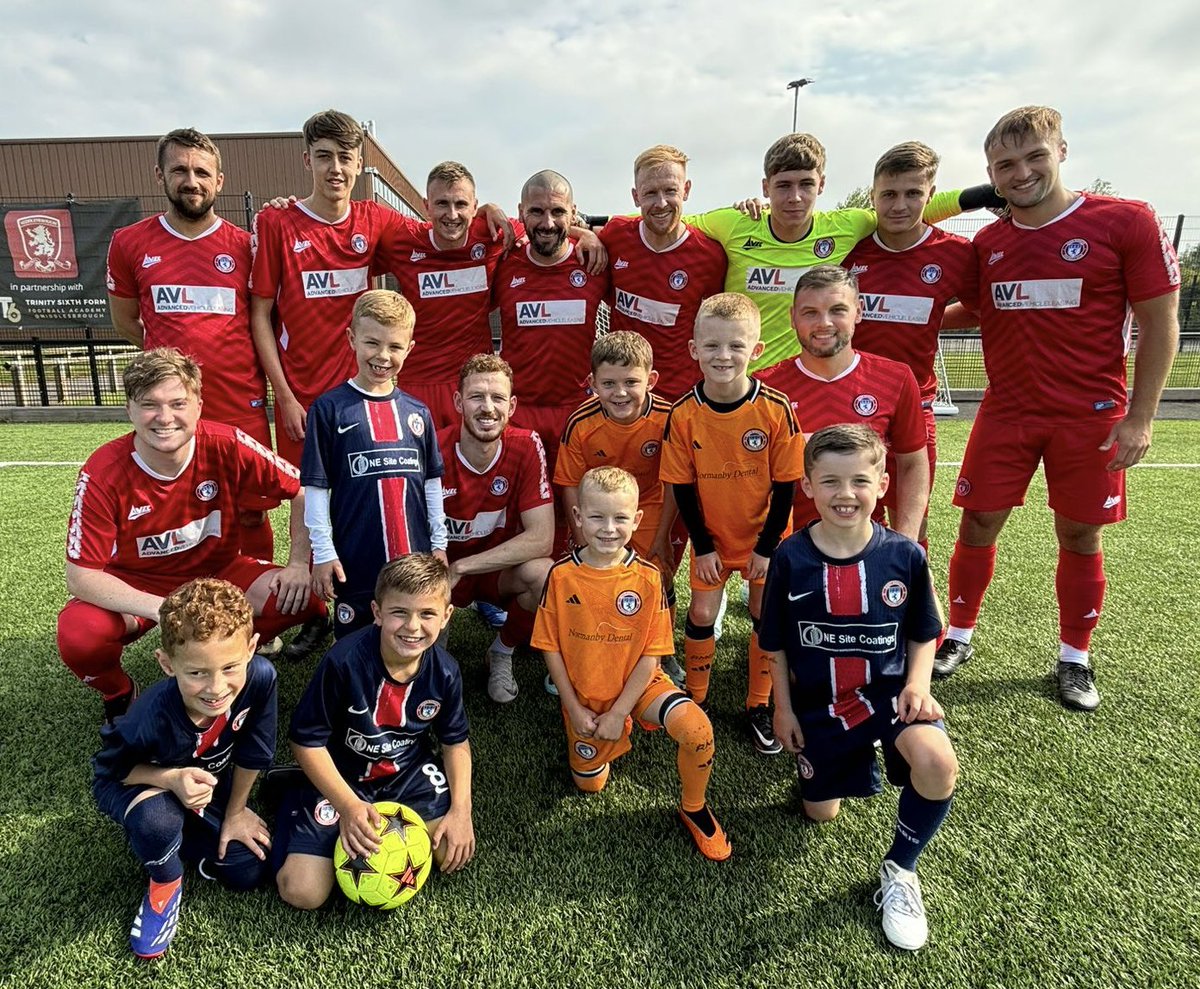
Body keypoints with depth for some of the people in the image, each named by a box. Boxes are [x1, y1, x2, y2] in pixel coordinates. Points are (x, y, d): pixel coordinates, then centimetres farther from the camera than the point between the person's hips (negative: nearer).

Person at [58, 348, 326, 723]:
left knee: (301, 600, -23)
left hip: (218, 571, 1)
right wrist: (164, 610, -34)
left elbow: (303, 489, -10)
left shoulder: (226, 446, -22)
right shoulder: (103, 473, -22)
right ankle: (118, 693, 7)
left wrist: (298, 565, -18)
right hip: (136, 585, 0)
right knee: (78, 635, -30)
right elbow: (80, 576, -20)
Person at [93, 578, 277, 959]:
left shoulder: (260, 678, -35)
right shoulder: (150, 718, -41)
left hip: (211, 782, 3)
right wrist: (172, 779, -35)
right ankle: (166, 882, -1)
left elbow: (252, 752, -16)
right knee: (157, 820, -37)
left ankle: (177, 835, 23)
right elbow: (108, 773, -18)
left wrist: (235, 812, -3)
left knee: (248, 872, -4)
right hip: (137, 784, -3)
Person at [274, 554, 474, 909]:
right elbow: (307, 740, -18)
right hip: (338, 777, -3)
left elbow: (455, 742, 0)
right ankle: (289, 792, 16)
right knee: (303, 892, -10)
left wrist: (461, 809, -10)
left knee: (456, 853, -8)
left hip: (408, 774, 3)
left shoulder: (444, 672, -16)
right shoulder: (344, 662, -29)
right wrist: (349, 806, -24)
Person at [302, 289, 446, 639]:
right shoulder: (329, 408, -4)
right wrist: (323, 552, -6)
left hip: (416, 557, 3)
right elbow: (315, 485, -4)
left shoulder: (417, 412, 6)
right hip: (355, 561, -3)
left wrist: (439, 544, 10)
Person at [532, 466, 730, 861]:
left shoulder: (648, 577, -16)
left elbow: (651, 654, -13)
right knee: (589, 784, 11)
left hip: (638, 682, -1)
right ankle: (593, 735, 42)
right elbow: (551, 647, -7)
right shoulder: (562, 576, -15)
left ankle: (694, 809, 2)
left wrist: (618, 713, -14)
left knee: (697, 729, -26)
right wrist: (574, 709, -7)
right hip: (585, 693, 2)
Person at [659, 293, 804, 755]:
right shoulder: (683, 414, -15)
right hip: (712, 536, 1)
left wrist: (768, 545, -10)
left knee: (766, 616, 7)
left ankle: (759, 707, 26)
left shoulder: (776, 408, -18)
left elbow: (785, 484, -11)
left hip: (765, 535, 0)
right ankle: (695, 699, 26)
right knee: (702, 613, 4)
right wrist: (703, 546, -6)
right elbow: (683, 487, -7)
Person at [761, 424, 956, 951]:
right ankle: (855, 757, 45)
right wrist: (783, 708, 0)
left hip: (889, 692, -1)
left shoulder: (905, 555, -13)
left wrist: (917, 684, -14)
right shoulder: (790, 558, -14)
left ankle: (899, 869, -2)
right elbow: (777, 644, -1)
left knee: (936, 763, -32)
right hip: (819, 702, 2)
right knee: (820, 812, 12)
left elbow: (923, 634, 2)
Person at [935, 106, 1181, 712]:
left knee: (1080, 537, 7)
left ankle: (1074, 658, 25)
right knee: (977, 525, 5)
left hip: (1090, 416, -3)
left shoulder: (1127, 222, -6)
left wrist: (1140, 416, -10)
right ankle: (959, 635, 23)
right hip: (1006, 412, 3)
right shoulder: (987, 242, 5)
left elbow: (1159, 323, -5)